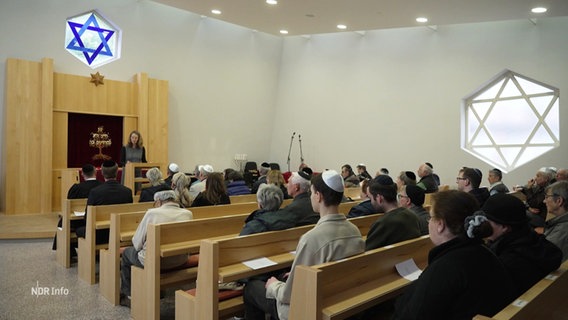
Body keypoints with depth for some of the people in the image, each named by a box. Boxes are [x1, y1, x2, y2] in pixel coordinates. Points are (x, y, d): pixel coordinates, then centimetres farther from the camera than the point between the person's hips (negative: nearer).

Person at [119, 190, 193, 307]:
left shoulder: (152, 213, -13)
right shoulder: (188, 214, -3)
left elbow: (137, 243, -6)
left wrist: (140, 247, 16)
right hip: (180, 261, 5)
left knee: (126, 253, 26)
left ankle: (130, 296, 33)